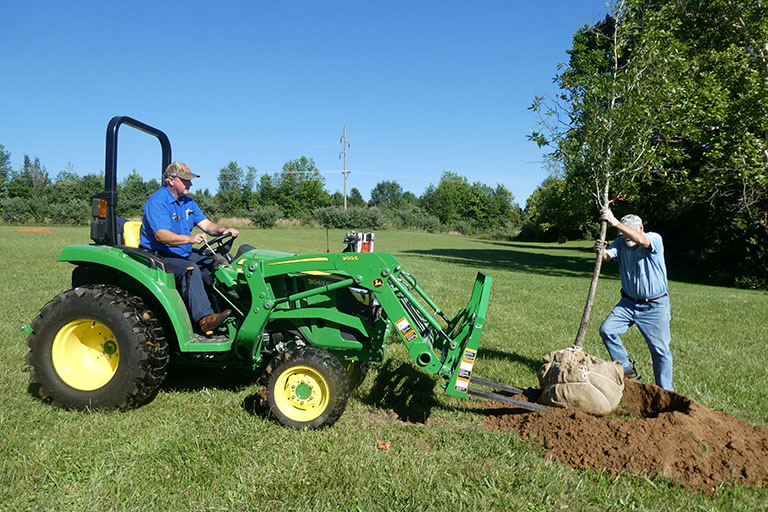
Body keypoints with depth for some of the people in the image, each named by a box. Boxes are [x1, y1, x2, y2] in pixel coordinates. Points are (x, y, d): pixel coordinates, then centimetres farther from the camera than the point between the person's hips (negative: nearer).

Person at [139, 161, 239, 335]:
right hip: (158, 255, -8)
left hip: (183, 254, 8)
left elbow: (206, 224, 8)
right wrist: (190, 239, -42)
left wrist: (223, 230, -14)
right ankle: (205, 319, -45)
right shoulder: (157, 202, -14)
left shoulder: (188, 202, 13)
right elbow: (161, 235, -27)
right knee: (190, 269, -34)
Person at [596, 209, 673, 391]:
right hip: (628, 302, 4)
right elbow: (607, 256, -16)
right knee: (606, 330, -11)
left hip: (655, 307, -4)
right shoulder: (621, 243, 3)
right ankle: (626, 368, 8)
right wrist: (601, 251, -40)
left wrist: (615, 222, -43)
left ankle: (665, 392, 17)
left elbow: (641, 240, -34)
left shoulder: (654, 238, -11)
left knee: (660, 350, 1)